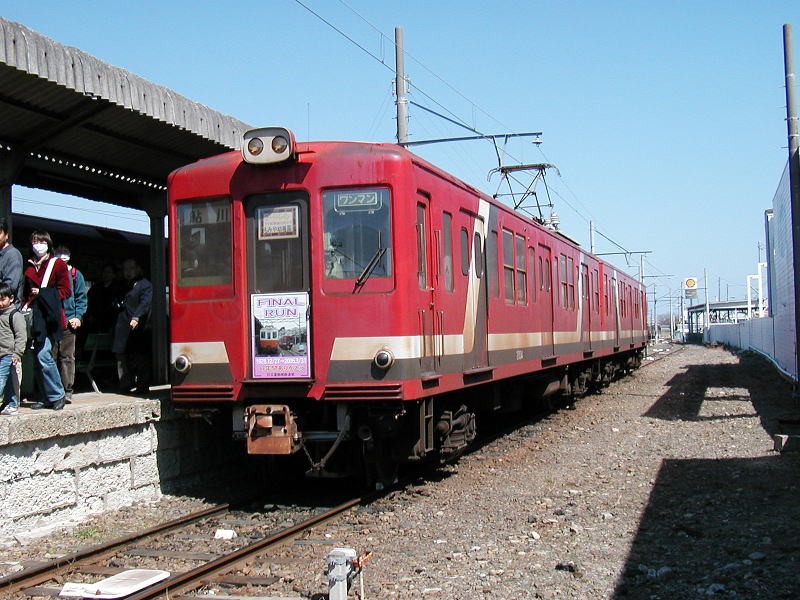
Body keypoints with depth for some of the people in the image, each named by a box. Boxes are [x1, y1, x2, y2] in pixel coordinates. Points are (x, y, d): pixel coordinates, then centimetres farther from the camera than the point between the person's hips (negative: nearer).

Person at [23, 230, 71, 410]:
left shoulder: (58, 265, 4)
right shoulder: (29, 267, 19)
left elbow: (66, 291, -1)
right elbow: (26, 293, 23)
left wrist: (42, 293, -8)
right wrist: (26, 305, 7)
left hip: (50, 316, -6)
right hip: (34, 318, 6)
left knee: (43, 356, -16)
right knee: (37, 359, 2)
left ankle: (57, 395, -6)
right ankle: (47, 398, 9)